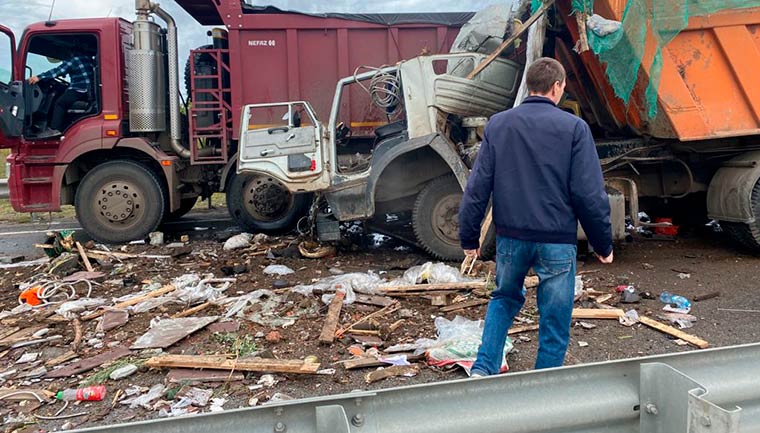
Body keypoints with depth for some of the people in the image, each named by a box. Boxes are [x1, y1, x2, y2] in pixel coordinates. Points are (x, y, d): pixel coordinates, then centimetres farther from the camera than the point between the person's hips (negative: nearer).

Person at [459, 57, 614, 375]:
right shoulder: (574, 128, -6)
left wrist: (469, 237, 9)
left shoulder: (498, 124, 3)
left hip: (510, 236, 3)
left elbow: (477, 187, 2)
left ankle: (483, 369, 17)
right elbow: (590, 194, -8)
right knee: (555, 318, 11)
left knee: (504, 299, 25)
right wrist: (603, 244, 2)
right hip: (557, 241, -3)